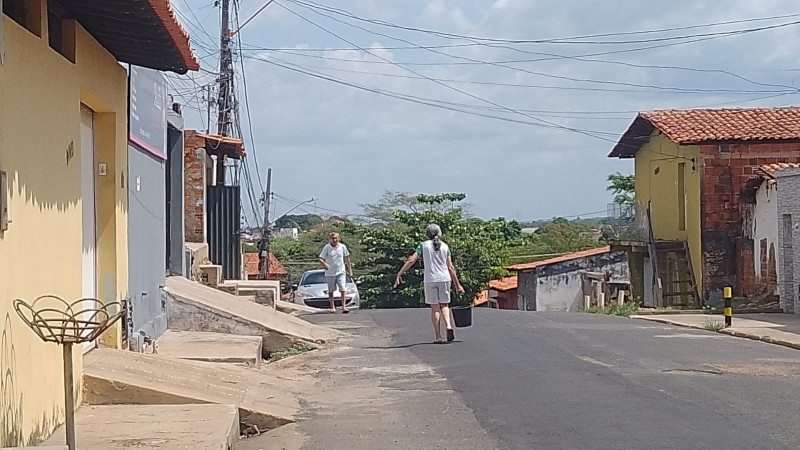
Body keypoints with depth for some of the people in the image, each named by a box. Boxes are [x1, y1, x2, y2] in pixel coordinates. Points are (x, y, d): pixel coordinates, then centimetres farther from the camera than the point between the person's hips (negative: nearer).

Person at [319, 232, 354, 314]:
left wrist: (350, 270, 14)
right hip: (330, 273, -1)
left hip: (341, 272, 1)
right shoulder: (327, 247, -8)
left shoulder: (342, 247, 1)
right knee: (331, 291, 10)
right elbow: (321, 259, -12)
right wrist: (324, 264, -34)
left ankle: (344, 307, -10)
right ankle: (332, 307, 24)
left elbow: (347, 258, 12)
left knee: (343, 290, -10)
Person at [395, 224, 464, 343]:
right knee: (444, 304, 14)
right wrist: (457, 284, 13)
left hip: (430, 280, -2)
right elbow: (450, 268, 8)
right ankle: (448, 326, -12)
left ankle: (438, 337, 2)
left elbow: (411, 261, -3)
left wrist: (399, 274, 0)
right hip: (444, 279, 2)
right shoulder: (445, 246, 9)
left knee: (434, 307, 5)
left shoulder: (424, 245, 3)